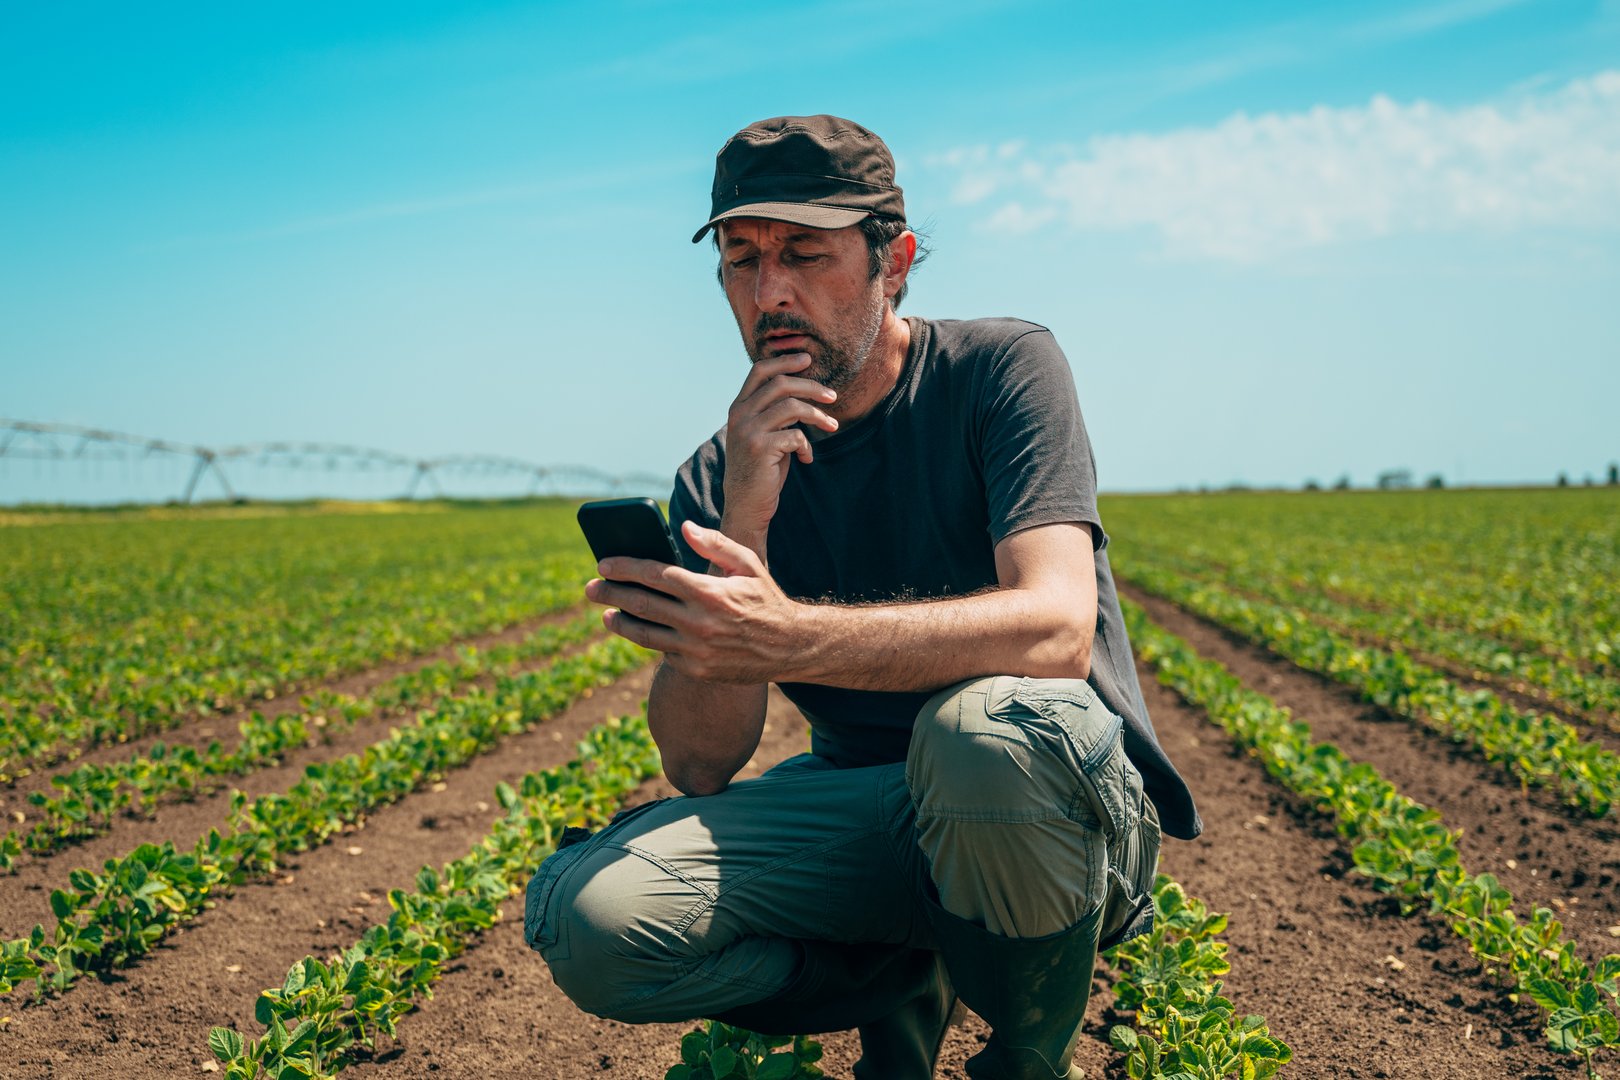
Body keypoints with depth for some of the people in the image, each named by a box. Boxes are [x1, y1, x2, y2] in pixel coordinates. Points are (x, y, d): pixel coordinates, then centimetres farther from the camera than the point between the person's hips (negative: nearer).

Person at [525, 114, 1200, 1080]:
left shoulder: (1001, 369, -10)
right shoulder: (717, 480, 0)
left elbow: (1057, 630, -26)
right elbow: (702, 766, -10)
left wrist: (787, 638, -41)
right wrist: (746, 523, -24)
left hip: (1070, 814, -3)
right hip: (870, 811, 3)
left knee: (985, 726, -39)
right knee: (585, 914, -20)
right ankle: (900, 980, 6)